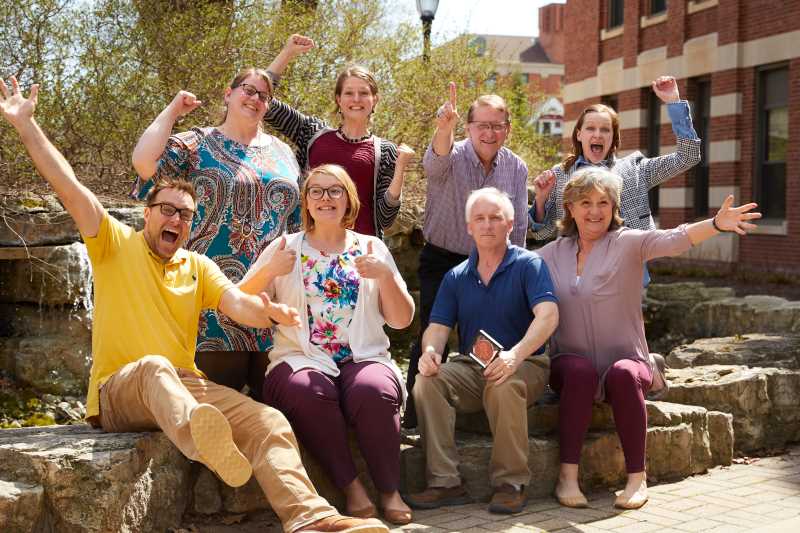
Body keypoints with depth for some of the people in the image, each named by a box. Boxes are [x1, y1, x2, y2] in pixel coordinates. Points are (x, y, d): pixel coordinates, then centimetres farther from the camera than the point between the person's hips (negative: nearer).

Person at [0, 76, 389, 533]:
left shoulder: (198, 266, 16)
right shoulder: (116, 244, 7)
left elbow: (238, 303, -1)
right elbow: (69, 187, -3)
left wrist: (268, 311, -24)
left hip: (186, 386, 4)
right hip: (119, 392, -4)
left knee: (271, 423, -19)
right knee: (155, 367, -40)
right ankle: (203, 439, -72)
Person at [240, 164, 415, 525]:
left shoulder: (372, 248, 15)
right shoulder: (286, 248, 13)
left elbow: (402, 320, 10)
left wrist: (386, 275, -7)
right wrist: (267, 270, -12)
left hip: (365, 359, 1)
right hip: (302, 359, 0)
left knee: (374, 391, -33)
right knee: (309, 391, -35)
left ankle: (390, 490, -14)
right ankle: (351, 486, -18)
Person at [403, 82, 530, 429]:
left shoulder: (516, 168, -1)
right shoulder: (453, 156, -14)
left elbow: (518, 227, 5)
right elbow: (435, 163, -41)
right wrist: (443, 129, -62)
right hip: (441, 261, -4)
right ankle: (415, 417, 2)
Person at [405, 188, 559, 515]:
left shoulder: (528, 264, -2)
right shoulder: (456, 277, 12)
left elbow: (548, 316, -18)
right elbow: (437, 328, 5)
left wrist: (515, 355, -35)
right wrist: (430, 351, -20)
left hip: (524, 366, -4)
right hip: (470, 367, 4)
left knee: (504, 385, -37)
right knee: (427, 381, -24)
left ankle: (511, 483, -21)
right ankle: (445, 482, -21)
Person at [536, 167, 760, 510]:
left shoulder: (628, 244, -2)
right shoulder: (551, 253, 9)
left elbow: (673, 240, -21)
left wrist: (717, 224, -39)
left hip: (626, 360, -1)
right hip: (570, 363, 1)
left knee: (624, 374, -35)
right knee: (580, 372, -33)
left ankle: (637, 477, -22)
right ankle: (568, 476, -26)